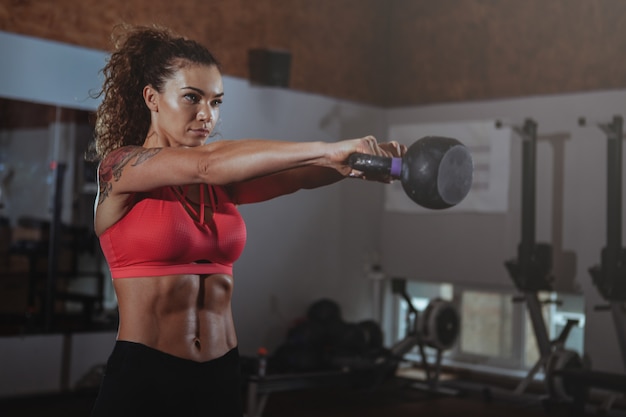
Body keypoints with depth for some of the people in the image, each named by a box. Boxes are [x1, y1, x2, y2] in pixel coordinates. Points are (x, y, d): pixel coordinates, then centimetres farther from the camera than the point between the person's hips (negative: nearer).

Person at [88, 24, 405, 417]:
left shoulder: (219, 183, 8)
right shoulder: (121, 168, -7)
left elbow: (293, 176, -7)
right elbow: (209, 162, -23)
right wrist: (327, 148, -28)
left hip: (221, 378, 5)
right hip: (143, 377, -5)